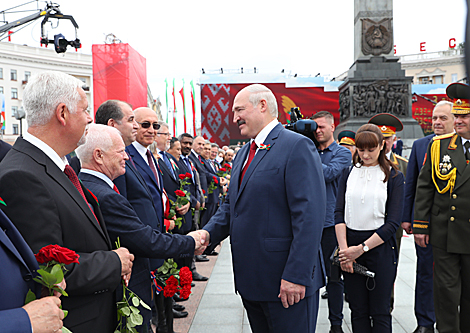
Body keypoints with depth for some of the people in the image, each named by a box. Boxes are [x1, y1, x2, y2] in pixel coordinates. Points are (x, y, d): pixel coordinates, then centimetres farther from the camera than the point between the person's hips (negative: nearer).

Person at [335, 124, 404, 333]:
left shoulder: (394, 177, 0)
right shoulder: (348, 173, 8)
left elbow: (393, 223, -7)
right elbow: (339, 213, 1)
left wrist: (361, 248, -13)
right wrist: (344, 249, -11)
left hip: (380, 247, -2)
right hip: (350, 247, 2)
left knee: (380, 312, 5)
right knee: (358, 311, 9)